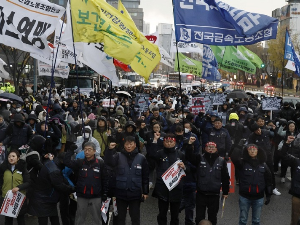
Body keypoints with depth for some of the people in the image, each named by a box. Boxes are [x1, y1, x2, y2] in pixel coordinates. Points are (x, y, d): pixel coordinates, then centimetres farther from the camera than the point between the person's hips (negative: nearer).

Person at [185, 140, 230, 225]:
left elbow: (225, 178, 5)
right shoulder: (199, 158, 0)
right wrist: (190, 144, -29)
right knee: (199, 217, 8)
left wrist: (225, 192, 6)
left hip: (214, 195, 1)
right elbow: (189, 156, -16)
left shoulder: (221, 161, 1)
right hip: (201, 194, 0)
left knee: (212, 217, 14)